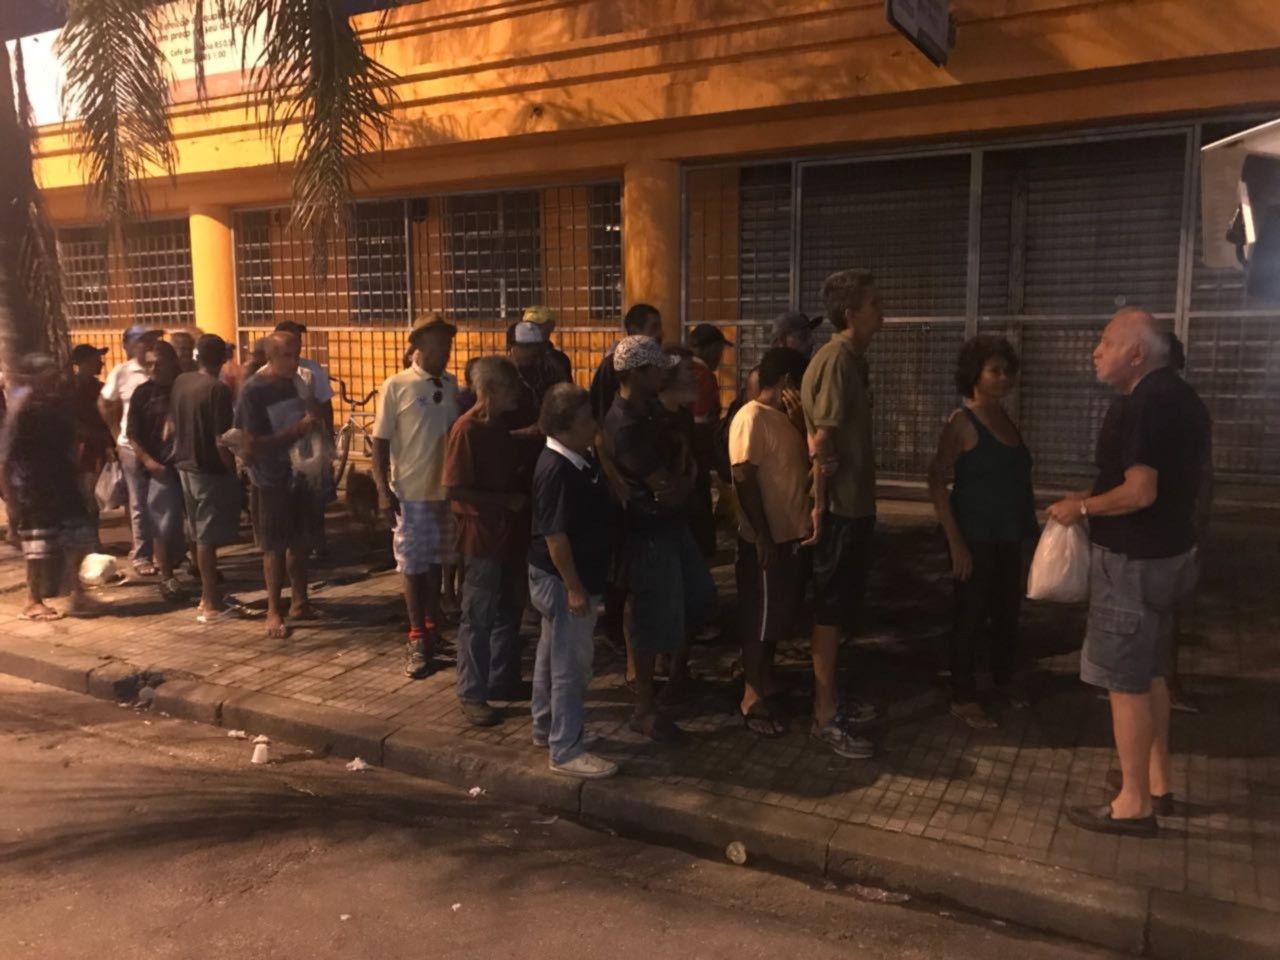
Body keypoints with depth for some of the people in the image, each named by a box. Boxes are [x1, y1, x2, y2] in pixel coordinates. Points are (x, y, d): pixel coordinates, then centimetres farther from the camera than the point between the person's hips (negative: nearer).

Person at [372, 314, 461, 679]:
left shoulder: (451, 385, 3)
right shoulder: (396, 386, -8)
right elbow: (380, 442, -7)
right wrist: (384, 491, -12)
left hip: (446, 489, 4)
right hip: (411, 493, -4)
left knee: (435, 563, 15)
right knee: (413, 567, 4)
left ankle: (432, 629, 29)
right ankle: (417, 640, 15)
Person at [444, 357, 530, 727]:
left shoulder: (502, 425, 8)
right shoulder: (467, 429, -17)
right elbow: (455, 489, -22)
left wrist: (523, 488, 2)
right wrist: (506, 500, -20)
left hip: (510, 532, 8)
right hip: (483, 534, -8)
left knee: (509, 612, 17)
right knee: (478, 618, 1)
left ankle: (502, 682, 30)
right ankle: (472, 696, 11)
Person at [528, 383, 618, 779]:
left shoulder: (582, 459, 4)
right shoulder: (557, 470, -25)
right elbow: (554, 535, -25)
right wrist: (574, 588, -22)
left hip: (566, 575, 10)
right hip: (563, 579, -10)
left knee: (553, 654, 20)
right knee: (571, 662, -2)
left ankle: (547, 726, 35)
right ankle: (566, 751, 9)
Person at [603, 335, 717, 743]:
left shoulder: (651, 407, 4)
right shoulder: (625, 427, -26)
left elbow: (679, 451, 10)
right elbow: (669, 491, -23)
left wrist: (679, 477, -11)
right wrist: (685, 482, -2)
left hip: (672, 521, 9)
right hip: (648, 530, -9)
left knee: (699, 596, 21)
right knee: (656, 618, 0)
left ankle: (679, 669, 43)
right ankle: (645, 710, 16)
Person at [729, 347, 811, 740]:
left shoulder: (785, 418, 11)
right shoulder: (752, 417, -16)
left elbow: (802, 465, 12)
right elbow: (744, 480, -20)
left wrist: (801, 423, -1)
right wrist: (763, 536, -22)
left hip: (791, 535, 9)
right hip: (765, 539, -9)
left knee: (776, 619, 18)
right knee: (759, 622, 2)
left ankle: (766, 686, 33)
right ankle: (753, 700, 14)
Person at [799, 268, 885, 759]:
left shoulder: (853, 358, 12)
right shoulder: (836, 359, -18)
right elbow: (822, 440, -22)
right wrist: (821, 503, -19)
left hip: (854, 502, 10)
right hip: (840, 506, -10)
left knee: (842, 604, 17)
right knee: (831, 608, -1)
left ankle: (829, 697, 30)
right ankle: (825, 716, 9)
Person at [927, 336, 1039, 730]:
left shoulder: (1006, 419, 8)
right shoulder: (962, 423, -13)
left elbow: (1014, 480, 14)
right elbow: (937, 483, -17)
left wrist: (1028, 531, 14)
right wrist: (956, 543, -19)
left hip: (1007, 537, 7)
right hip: (975, 538, -7)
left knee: (1007, 611, 18)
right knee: (971, 615, 2)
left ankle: (1003, 680, 38)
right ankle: (963, 698, 15)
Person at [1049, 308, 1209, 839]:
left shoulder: (1143, 404, -22)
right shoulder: (1179, 397, 11)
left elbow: (1140, 493, -27)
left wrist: (1082, 508, -12)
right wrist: (1095, 496, 15)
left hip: (1135, 559, -10)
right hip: (1168, 551, 10)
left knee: (1125, 680, -1)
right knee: (1150, 673, 19)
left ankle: (1134, 804, 9)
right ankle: (1157, 783, 31)